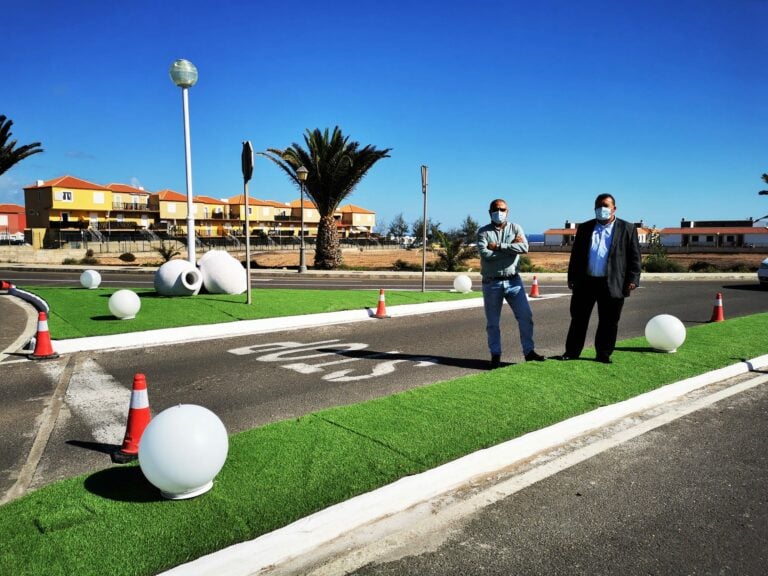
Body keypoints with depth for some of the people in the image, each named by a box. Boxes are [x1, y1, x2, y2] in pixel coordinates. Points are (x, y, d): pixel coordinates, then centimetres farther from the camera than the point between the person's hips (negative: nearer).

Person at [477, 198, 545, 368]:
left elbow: (524, 248, -14)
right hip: (491, 283, -1)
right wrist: (511, 246, -13)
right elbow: (485, 254, -18)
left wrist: (499, 247, -16)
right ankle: (495, 355, 19)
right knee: (492, 322, 7)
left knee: (526, 316, -1)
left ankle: (529, 351, 11)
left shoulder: (515, 228, 4)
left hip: (513, 281, 1)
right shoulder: (483, 232, -1)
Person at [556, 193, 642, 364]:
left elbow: (635, 257, 2)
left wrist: (633, 279, -7)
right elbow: (575, 254, 12)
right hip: (585, 282, 2)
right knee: (578, 319, 7)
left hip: (612, 284, -2)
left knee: (608, 322, 6)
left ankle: (603, 354, 18)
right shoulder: (585, 228, 12)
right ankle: (572, 352, 15)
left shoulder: (627, 229, 5)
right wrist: (572, 277, 7)